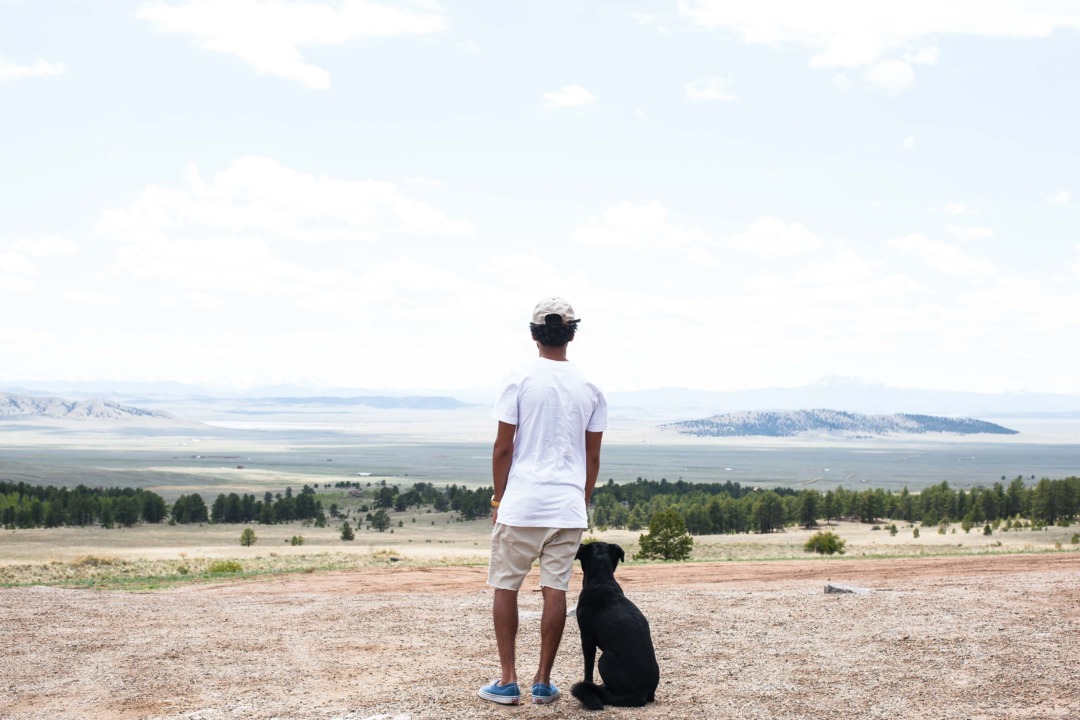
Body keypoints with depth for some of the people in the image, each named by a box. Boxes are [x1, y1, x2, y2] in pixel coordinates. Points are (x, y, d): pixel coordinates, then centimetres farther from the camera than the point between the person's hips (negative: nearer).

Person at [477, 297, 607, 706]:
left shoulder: (520, 382, -4)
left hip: (521, 503, -3)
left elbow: (503, 449, -4)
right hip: (569, 507, 3)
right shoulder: (590, 389, 6)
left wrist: (498, 499, 7)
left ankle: (508, 681, 9)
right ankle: (543, 682, 12)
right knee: (555, 589, 7)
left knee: (505, 587, 8)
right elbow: (592, 457, 10)